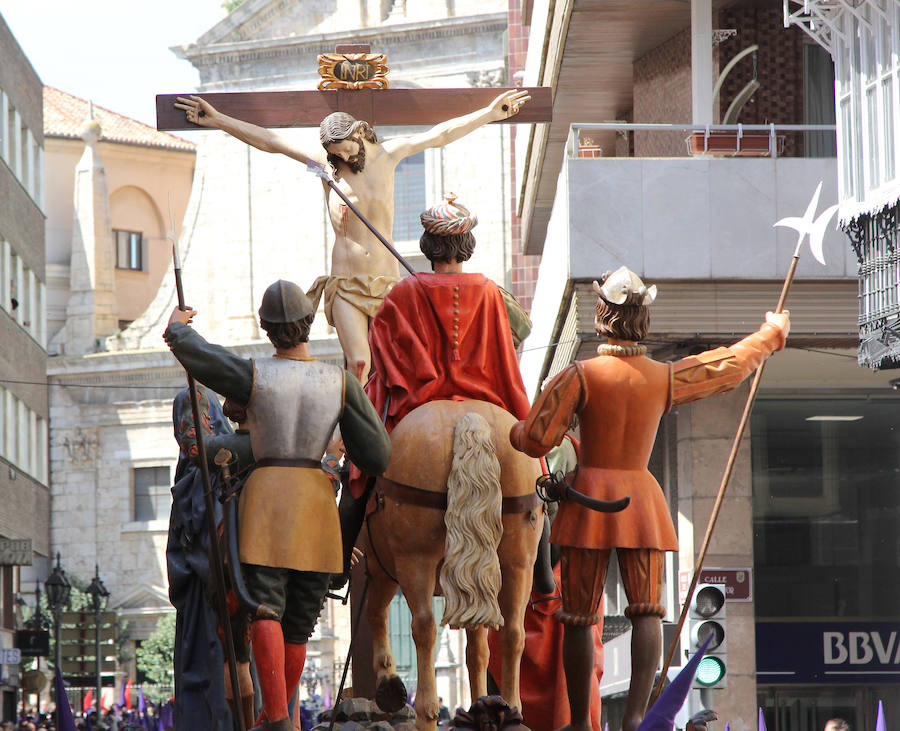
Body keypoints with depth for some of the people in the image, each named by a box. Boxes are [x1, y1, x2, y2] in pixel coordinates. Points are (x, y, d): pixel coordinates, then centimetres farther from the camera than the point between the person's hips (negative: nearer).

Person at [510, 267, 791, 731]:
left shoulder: (580, 376, -10)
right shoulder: (665, 379, 1)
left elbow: (537, 440, -13)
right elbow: (732, 364, 15)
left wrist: (515, 431, 11)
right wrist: (772, 334, 33)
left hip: (588, 500, -2)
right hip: (641, 497, 2)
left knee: (578, 617, 6)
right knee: (646, 610, -1)